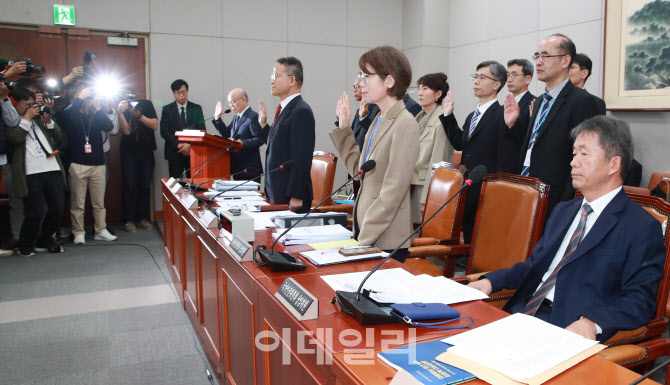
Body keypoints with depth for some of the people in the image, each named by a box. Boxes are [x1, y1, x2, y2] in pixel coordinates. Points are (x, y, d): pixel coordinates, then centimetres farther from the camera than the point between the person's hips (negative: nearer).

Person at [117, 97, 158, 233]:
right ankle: (129, 219, 3)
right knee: (129, 186, -3)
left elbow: (155, 125, -7)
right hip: (128, 152, -1)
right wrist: (120, 113, -21)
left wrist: (139, 115, -17)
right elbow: (126, 131, -10)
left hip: (146, 152, 1)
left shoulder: (146, 104, 4)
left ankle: (143, 218, 12)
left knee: (145, 187, 3)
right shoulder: (123, 108, 2)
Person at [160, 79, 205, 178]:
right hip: (174, 152, 0)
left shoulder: (196, 108, 9)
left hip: (193, 151, 0)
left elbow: (201, 130, 3)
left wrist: (189, 145, -9)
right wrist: (178, 145, -11)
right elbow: (164, 132, 1)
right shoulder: (167, 109, 7)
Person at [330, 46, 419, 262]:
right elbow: (358, 170, 11)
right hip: (364, 230, 8)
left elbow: (393, 191, -19)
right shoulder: (379, 120, 11)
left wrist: (365, 238, -18)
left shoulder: (405, 124, -16)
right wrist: (344, 128, 10)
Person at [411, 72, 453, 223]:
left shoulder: (441, 120, -11)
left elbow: (437, 161, -14)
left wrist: (426, 199, -15)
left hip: (429, 186, -7)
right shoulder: (420, 117, 14)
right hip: (414, 184, 7)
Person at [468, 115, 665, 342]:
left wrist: (592, 322, -28)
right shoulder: (563, 211, 21)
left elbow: (640, 300, -9)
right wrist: (491, 281, 6)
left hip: (569, 329, -6)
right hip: (521, 313, 7)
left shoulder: (642, 228, -2)